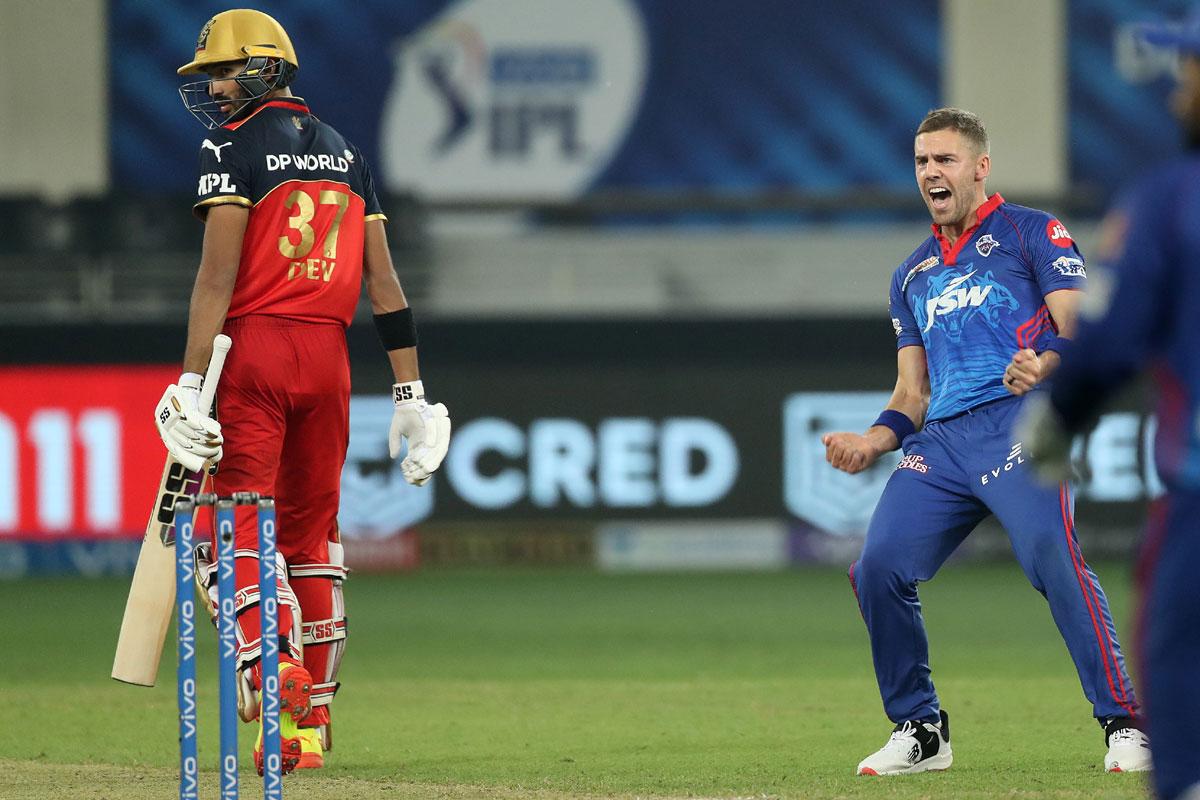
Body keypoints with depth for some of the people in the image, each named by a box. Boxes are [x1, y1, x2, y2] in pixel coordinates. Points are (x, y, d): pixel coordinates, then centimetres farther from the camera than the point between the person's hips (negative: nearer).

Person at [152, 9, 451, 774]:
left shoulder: (235, 146, -4)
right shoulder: (345, 152, 15)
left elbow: (219, 273, -13)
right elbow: (383, 278, 12)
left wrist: (191, 382, -17)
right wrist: (410, 391, 11)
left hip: (255, 344, -6)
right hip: (328, 353, 6)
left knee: (233, 519, -5)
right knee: (312, 532, 12)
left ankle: (268, 657, -32)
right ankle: (311, 723, 12)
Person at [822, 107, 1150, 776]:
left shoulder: (1033, 233, 10)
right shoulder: (913, 275, 28)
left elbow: (1082, 329, -3)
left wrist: (1046, 364, -26)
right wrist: (874, 441, 7)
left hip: (1021, 423, -6)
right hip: (941, 440, 6)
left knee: (1051, 552, -30)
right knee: (879, 569, -11)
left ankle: (1125, 724, -25)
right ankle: (921, 732, 7)